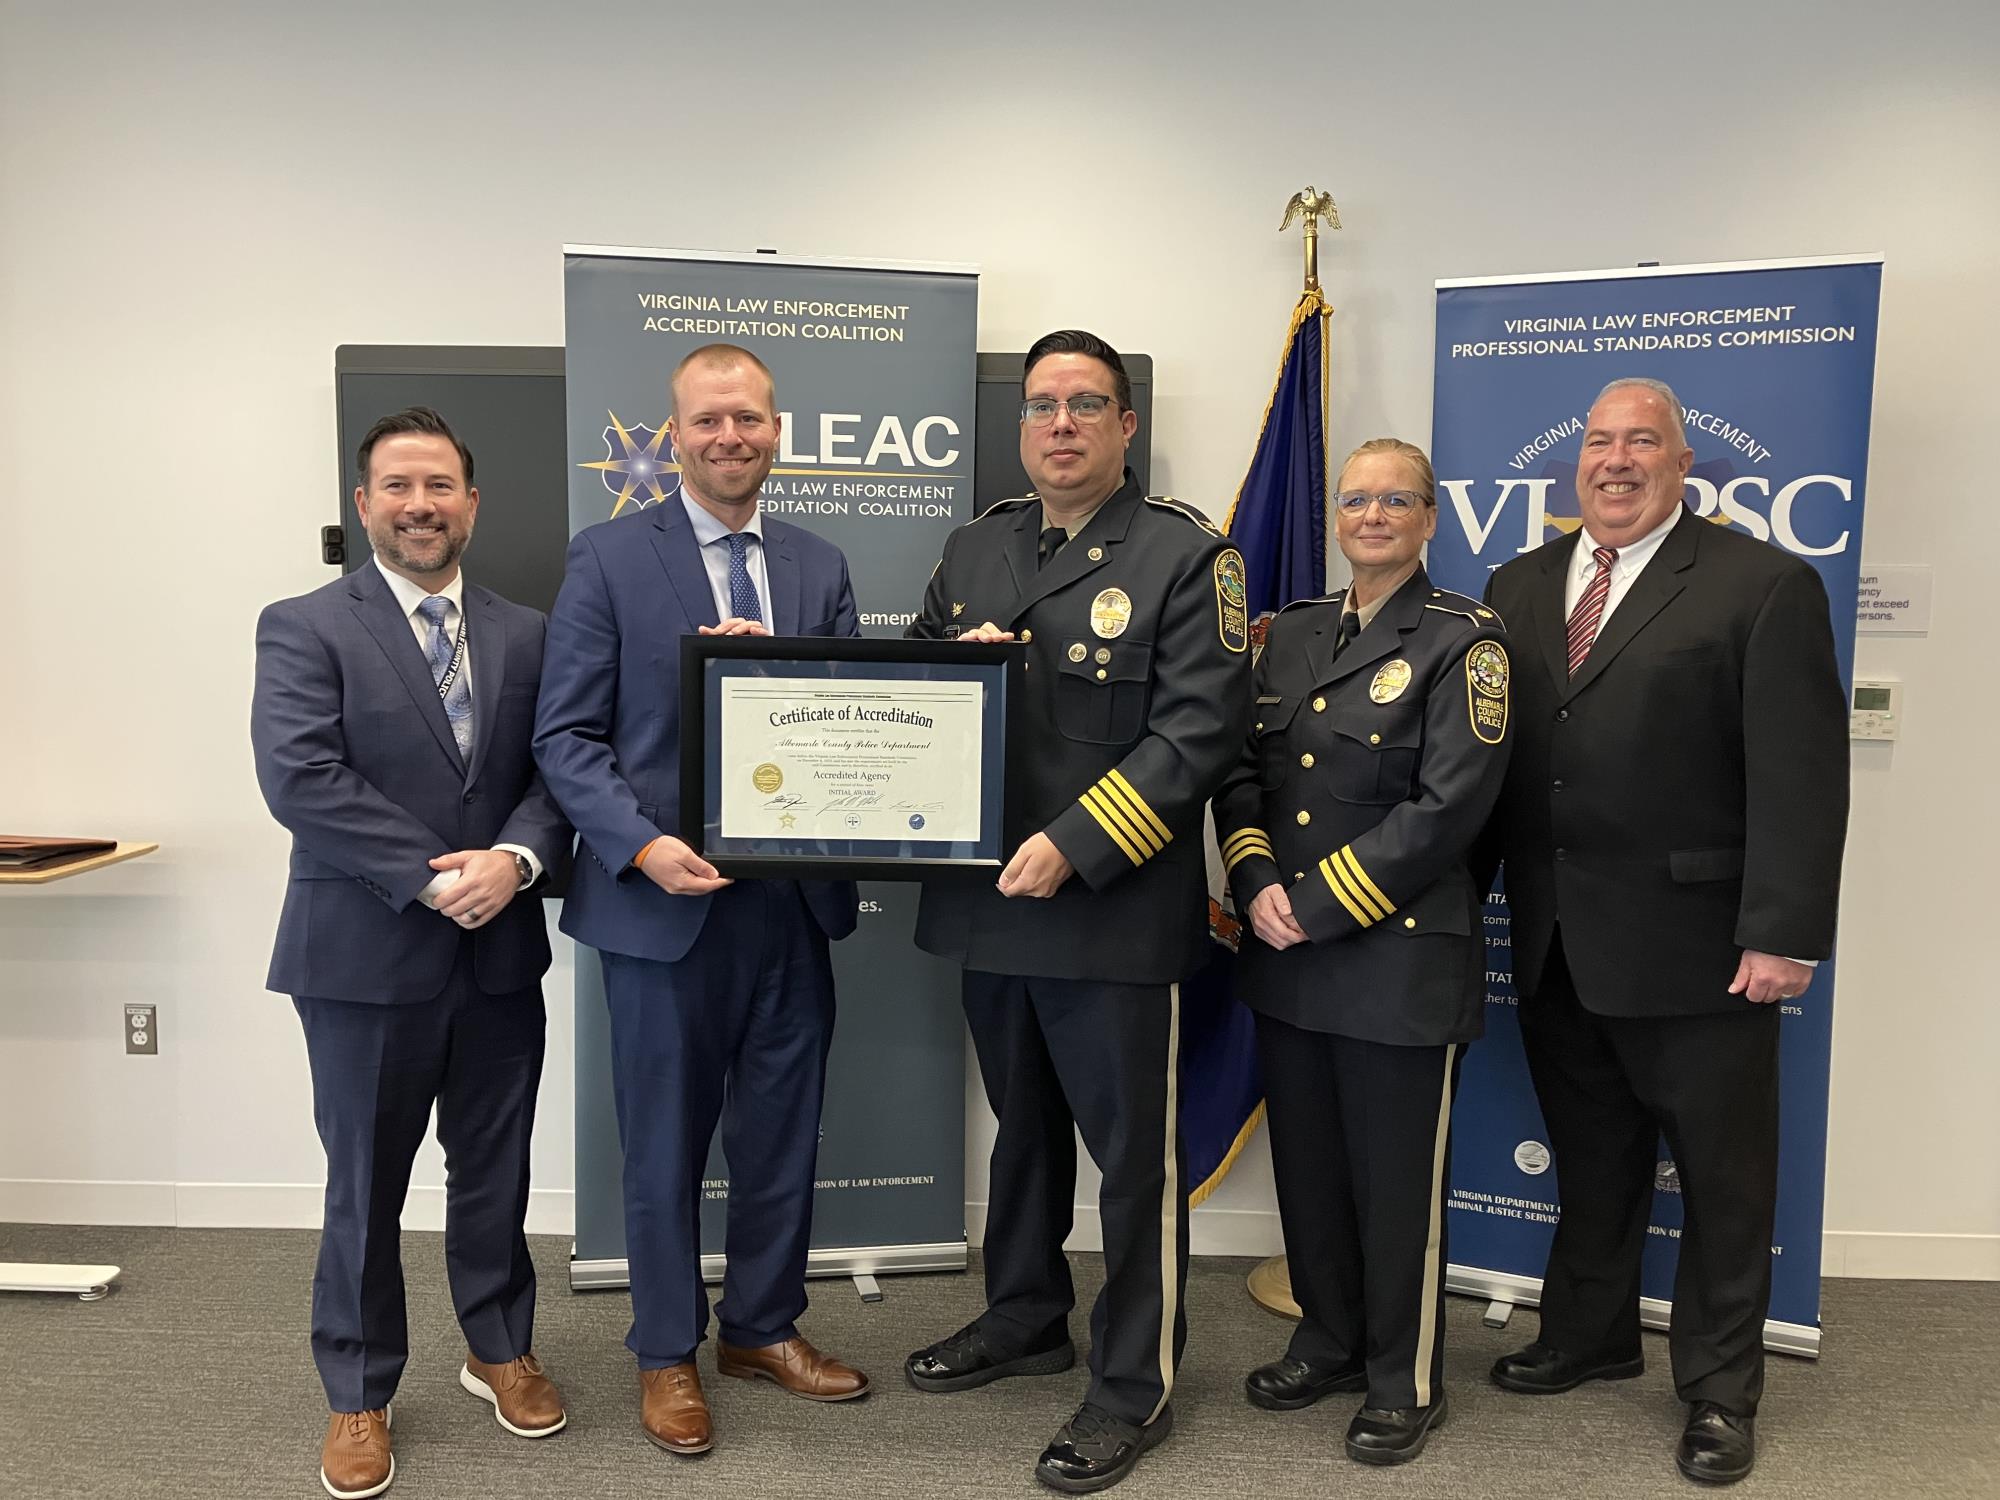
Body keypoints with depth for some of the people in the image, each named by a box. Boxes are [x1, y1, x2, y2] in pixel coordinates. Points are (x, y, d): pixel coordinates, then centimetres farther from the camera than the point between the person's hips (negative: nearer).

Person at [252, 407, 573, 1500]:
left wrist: (515, 858, -17)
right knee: (367, 1186, 11)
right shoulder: (304, 629, -4)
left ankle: (499, 1348, 38)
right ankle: (358, 1397, 30)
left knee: (495, 1167, 17)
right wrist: (433, 879, -19)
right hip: (366, 955, -3)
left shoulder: (525, 634, 7)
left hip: (500, 951, 3)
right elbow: (299, 776, -15)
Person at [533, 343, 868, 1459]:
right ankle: (667, 1354, 31)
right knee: (666, 1144, 11)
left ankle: (764, 1327, 36)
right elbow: (567, 735, -7)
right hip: (665, 898, -3)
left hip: (792, 901, 4)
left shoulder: (820, 568, 9)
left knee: (782, 1133, 15)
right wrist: (643, 844, -20)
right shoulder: (610, 558, -3)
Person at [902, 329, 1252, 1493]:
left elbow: (1200, 732, -15)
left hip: (1118, 911, -6)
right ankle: (1026, 1317, 42)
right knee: (1024, 1123, 22)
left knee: (1135, 1151, 6)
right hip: (991, 902, 6)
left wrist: (1075, 848, -21)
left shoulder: (1186, 554, -7)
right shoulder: (975, 549, 11)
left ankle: (1136, 1387, 23)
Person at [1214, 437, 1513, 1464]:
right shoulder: (1293, 632, 11)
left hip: (1400, 955, -5)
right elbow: (1240, 769, 8)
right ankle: (1329, 1341, 37)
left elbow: (1449, 805, -15)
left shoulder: (1464, 639, -6)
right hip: (1284, 954, 5)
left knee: (1395, 1178, 7)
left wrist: (1317, 903, -16)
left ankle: (1404, 1382, 27)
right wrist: (1256, 883, -9)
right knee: (1306, 1159, 16)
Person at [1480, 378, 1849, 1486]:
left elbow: (1800, 778, -12)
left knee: (1721, 1176, 11)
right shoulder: (1520, 586, 10)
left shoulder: (1765, 587, -7)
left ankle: (1719, 1388, 29)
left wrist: (1784, 936, -16)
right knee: (1590, 1159, 19)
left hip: (1693, 946, -4)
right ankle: (1589, 1336, 39)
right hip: (1553, 944, 5)